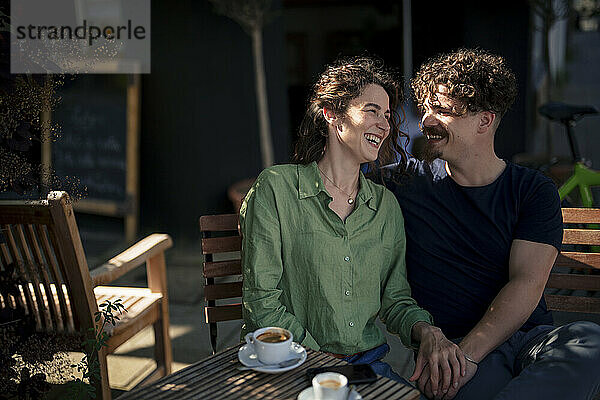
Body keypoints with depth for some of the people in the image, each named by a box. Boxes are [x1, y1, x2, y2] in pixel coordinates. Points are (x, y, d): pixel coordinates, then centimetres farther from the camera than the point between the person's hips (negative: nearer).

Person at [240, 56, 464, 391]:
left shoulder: (386, 204, 10)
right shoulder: (276, 188, -6)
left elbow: (395, 298, 12)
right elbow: (262, 303, -8)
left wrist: (428, 332, -10)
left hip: (368, 363, 5)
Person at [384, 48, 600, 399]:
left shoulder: (534, 191, 6)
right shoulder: (405, 182, 9)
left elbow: (527, 286, -6)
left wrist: (466, 354, -21)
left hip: (528, 336, 3)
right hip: (448, 341, -3)